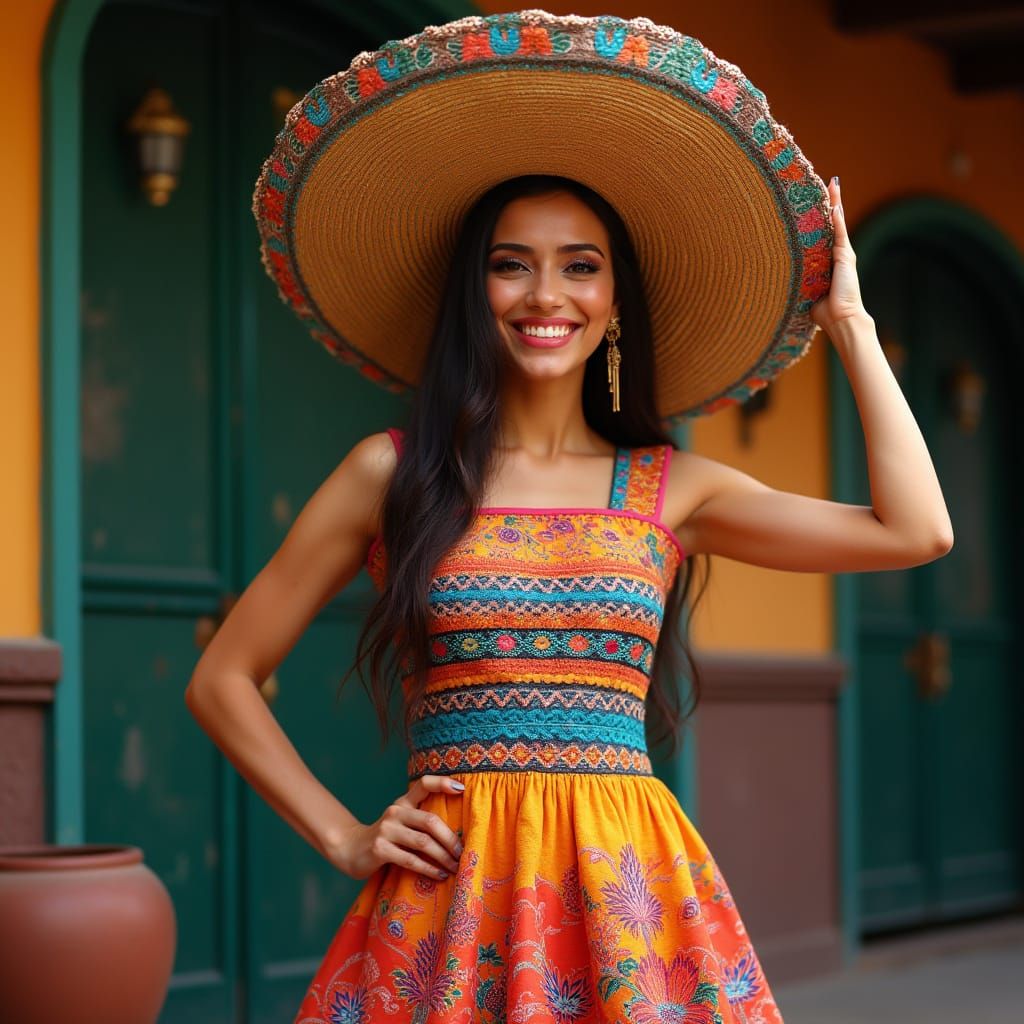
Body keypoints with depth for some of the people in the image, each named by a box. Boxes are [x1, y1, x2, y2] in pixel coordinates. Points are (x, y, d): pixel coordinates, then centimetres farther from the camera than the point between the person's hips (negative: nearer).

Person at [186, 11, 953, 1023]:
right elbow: (222, 680, 9)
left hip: (629, 891, 1)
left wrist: (846, 319, 10)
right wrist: (344, 839, 0)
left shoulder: (671, 488, 10)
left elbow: (916, 529, 2)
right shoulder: (392, 473, 5)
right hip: (451, 893, -1)